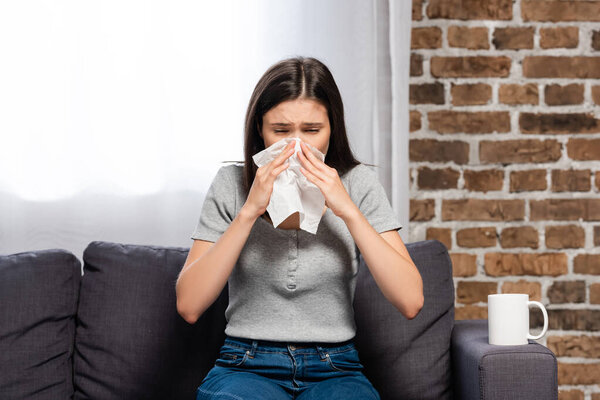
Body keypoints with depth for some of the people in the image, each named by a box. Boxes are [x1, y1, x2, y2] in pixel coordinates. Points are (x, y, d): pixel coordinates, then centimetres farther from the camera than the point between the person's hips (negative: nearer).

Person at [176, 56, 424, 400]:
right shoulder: (232, 184, 0)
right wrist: (250, 210, -15)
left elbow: (411, 302, -10)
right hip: (245, 367, -1)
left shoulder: (358, 184, 0)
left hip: (335, 371, 1)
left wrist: (348, 210, -16)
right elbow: (189, 306, -9)